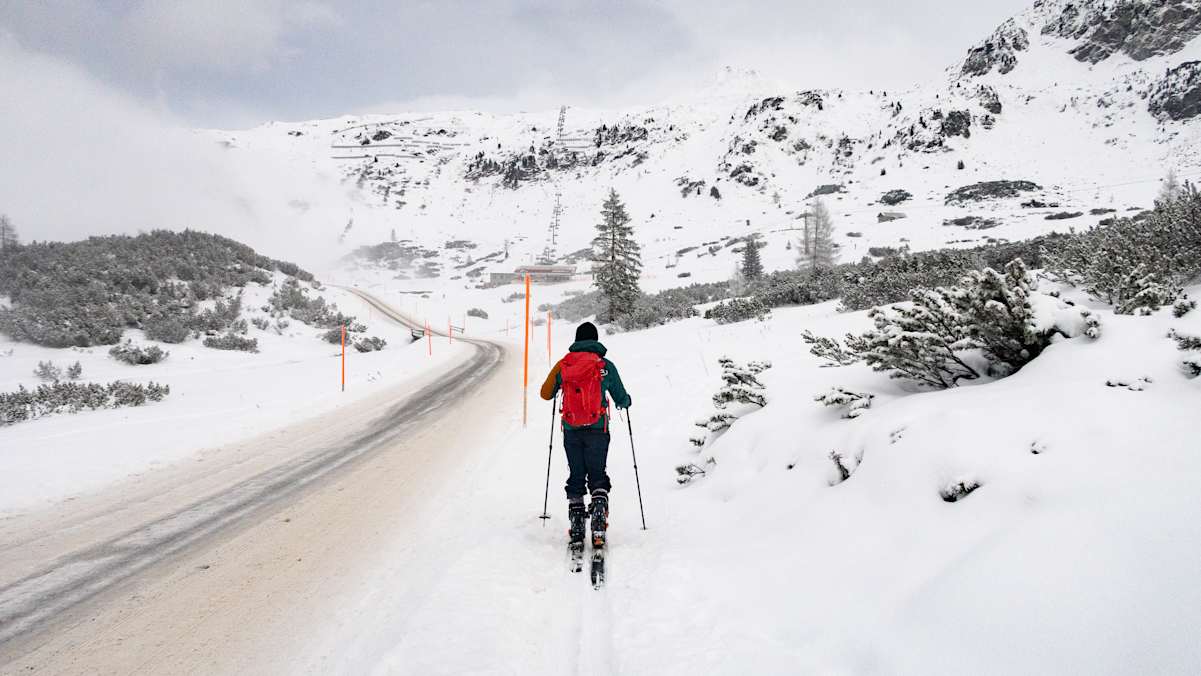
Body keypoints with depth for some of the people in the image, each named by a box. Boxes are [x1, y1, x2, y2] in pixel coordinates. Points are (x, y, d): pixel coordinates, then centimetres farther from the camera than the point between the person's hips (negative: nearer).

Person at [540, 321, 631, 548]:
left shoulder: (562, 365, 3)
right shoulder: (605, 366, -2)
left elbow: (546, 394, 12)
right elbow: (622, 399, 5)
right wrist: (625, 402, 29)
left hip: (571, 430, 2)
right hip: (597, 429, -2)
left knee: (576, 476, 13)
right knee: (597, 476, 8)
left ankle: (576, 529, 11)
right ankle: (599, 521, -10)